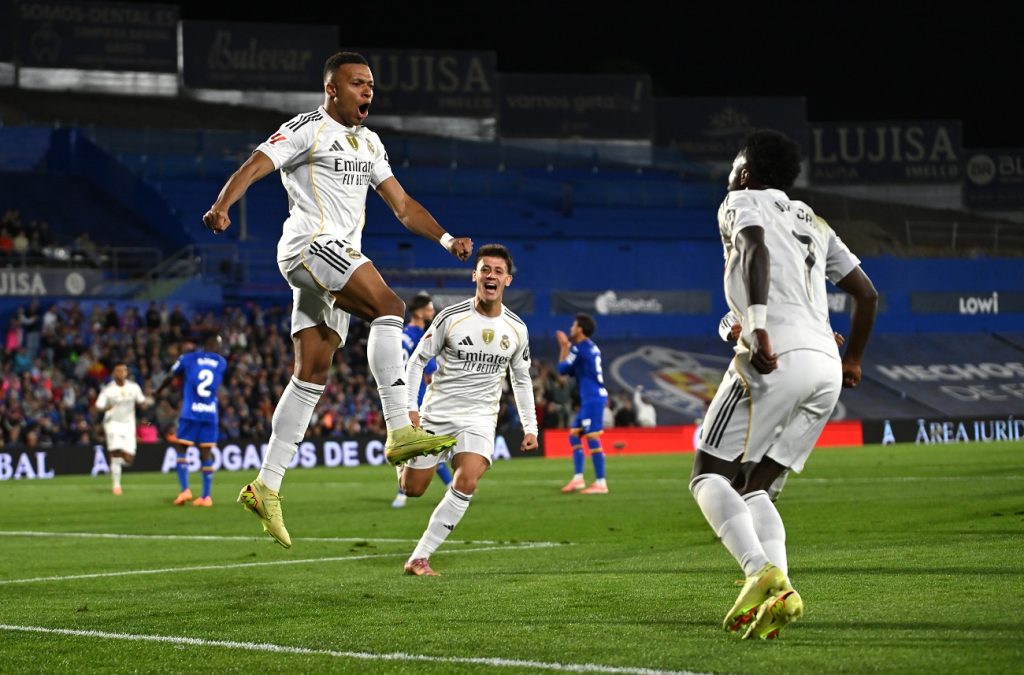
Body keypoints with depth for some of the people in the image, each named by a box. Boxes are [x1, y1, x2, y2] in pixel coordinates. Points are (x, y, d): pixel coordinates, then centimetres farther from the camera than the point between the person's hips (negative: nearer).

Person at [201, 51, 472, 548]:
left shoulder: (369, 143, 22)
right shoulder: (307, 130, -3)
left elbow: (402, 205, 24)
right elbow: (254, 166, -16)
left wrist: (446, 240, 11)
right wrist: (222, 205, -34)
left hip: (341, 256, 9)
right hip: (311, 245, -9)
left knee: (312, 374, 4)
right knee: (388, 307, -26)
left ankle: (266, 487, 5)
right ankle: (399, 431, -31)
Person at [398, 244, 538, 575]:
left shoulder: (517, 329, 1)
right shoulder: (451, 317, -9)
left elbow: (521, 379, 14)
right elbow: (417, 360, -1)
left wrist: (530, 427, 10)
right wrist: (410, 408, -11)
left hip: (479, 419, 1)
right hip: (437, 412, -1)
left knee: (466, 483, -23)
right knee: (412, 489, 0)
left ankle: (419, 558, -16)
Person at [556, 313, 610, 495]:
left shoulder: (579, 347, -10)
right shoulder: (591, 347, 18)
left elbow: (563, 369, -4)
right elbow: (572, 370, 23)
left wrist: (564, 348, 8)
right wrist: (566, 347, 22)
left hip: (593, 398, -10)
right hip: (590, 399, 10)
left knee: (592, 438, -11)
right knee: (574, 435, 13)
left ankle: (601, 483, -12)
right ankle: (578, 479, 12)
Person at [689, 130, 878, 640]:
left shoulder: (742, 203, 9)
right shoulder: (813, 222, 28)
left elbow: (756, 251, -14)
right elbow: (867, 295, 27)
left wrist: (759, 329, -24)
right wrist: (852, 361, 39)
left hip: (778, 358, -7)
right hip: (826, 369, 7)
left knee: (709, 475, -2)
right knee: (752, 486, 13)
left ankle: (762, 574, -25)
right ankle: (778, 590, -9)